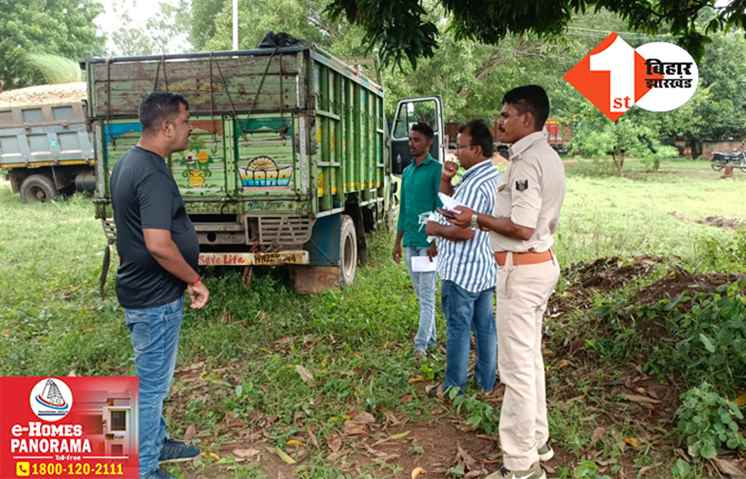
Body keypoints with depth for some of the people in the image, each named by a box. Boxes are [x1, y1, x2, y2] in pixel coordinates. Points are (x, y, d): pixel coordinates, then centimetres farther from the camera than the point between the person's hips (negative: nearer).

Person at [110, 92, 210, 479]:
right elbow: (159, 244, -31)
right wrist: (194, 280, -16)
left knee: (152, 378, 23)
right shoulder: (154, 175, -24)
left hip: (142, 290, 10)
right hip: (156, 298, -10)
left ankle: (154, 442, 40)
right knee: (152, 383, 4)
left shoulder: (129, 163, 8)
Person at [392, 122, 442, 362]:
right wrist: (398, 242, 18)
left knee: (427, 295, -4)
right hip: (410, 243, 7)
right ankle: (431, 338, 24)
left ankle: (421, 344, -2)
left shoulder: (436, 169, -7)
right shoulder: (406, 172, 15)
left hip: (427, 243, -7)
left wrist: (435, 242, -17)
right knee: (421, 294, 13)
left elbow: (441, 208, -12)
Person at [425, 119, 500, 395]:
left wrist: (436, 229, -12)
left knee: (458, 327, 2)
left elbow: (464, 231, -27)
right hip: (485, 268, 10)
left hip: (463, 271, -10)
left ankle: (454, 386, 14)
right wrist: (446, 181, 2)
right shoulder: (493, 177, 12)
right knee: (485, 325, 15)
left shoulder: (476, 184, -22)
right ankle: (486, 381, 28)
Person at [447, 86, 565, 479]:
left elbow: (522, 227, -24)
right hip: (540, 262, 11)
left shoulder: (527, 162, -19)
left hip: (522, 270, -11)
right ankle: (536, 441, 33)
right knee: (530, 359, 19)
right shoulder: (548, 157, 14)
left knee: (516, 366, -3)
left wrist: (477, 219, -13)